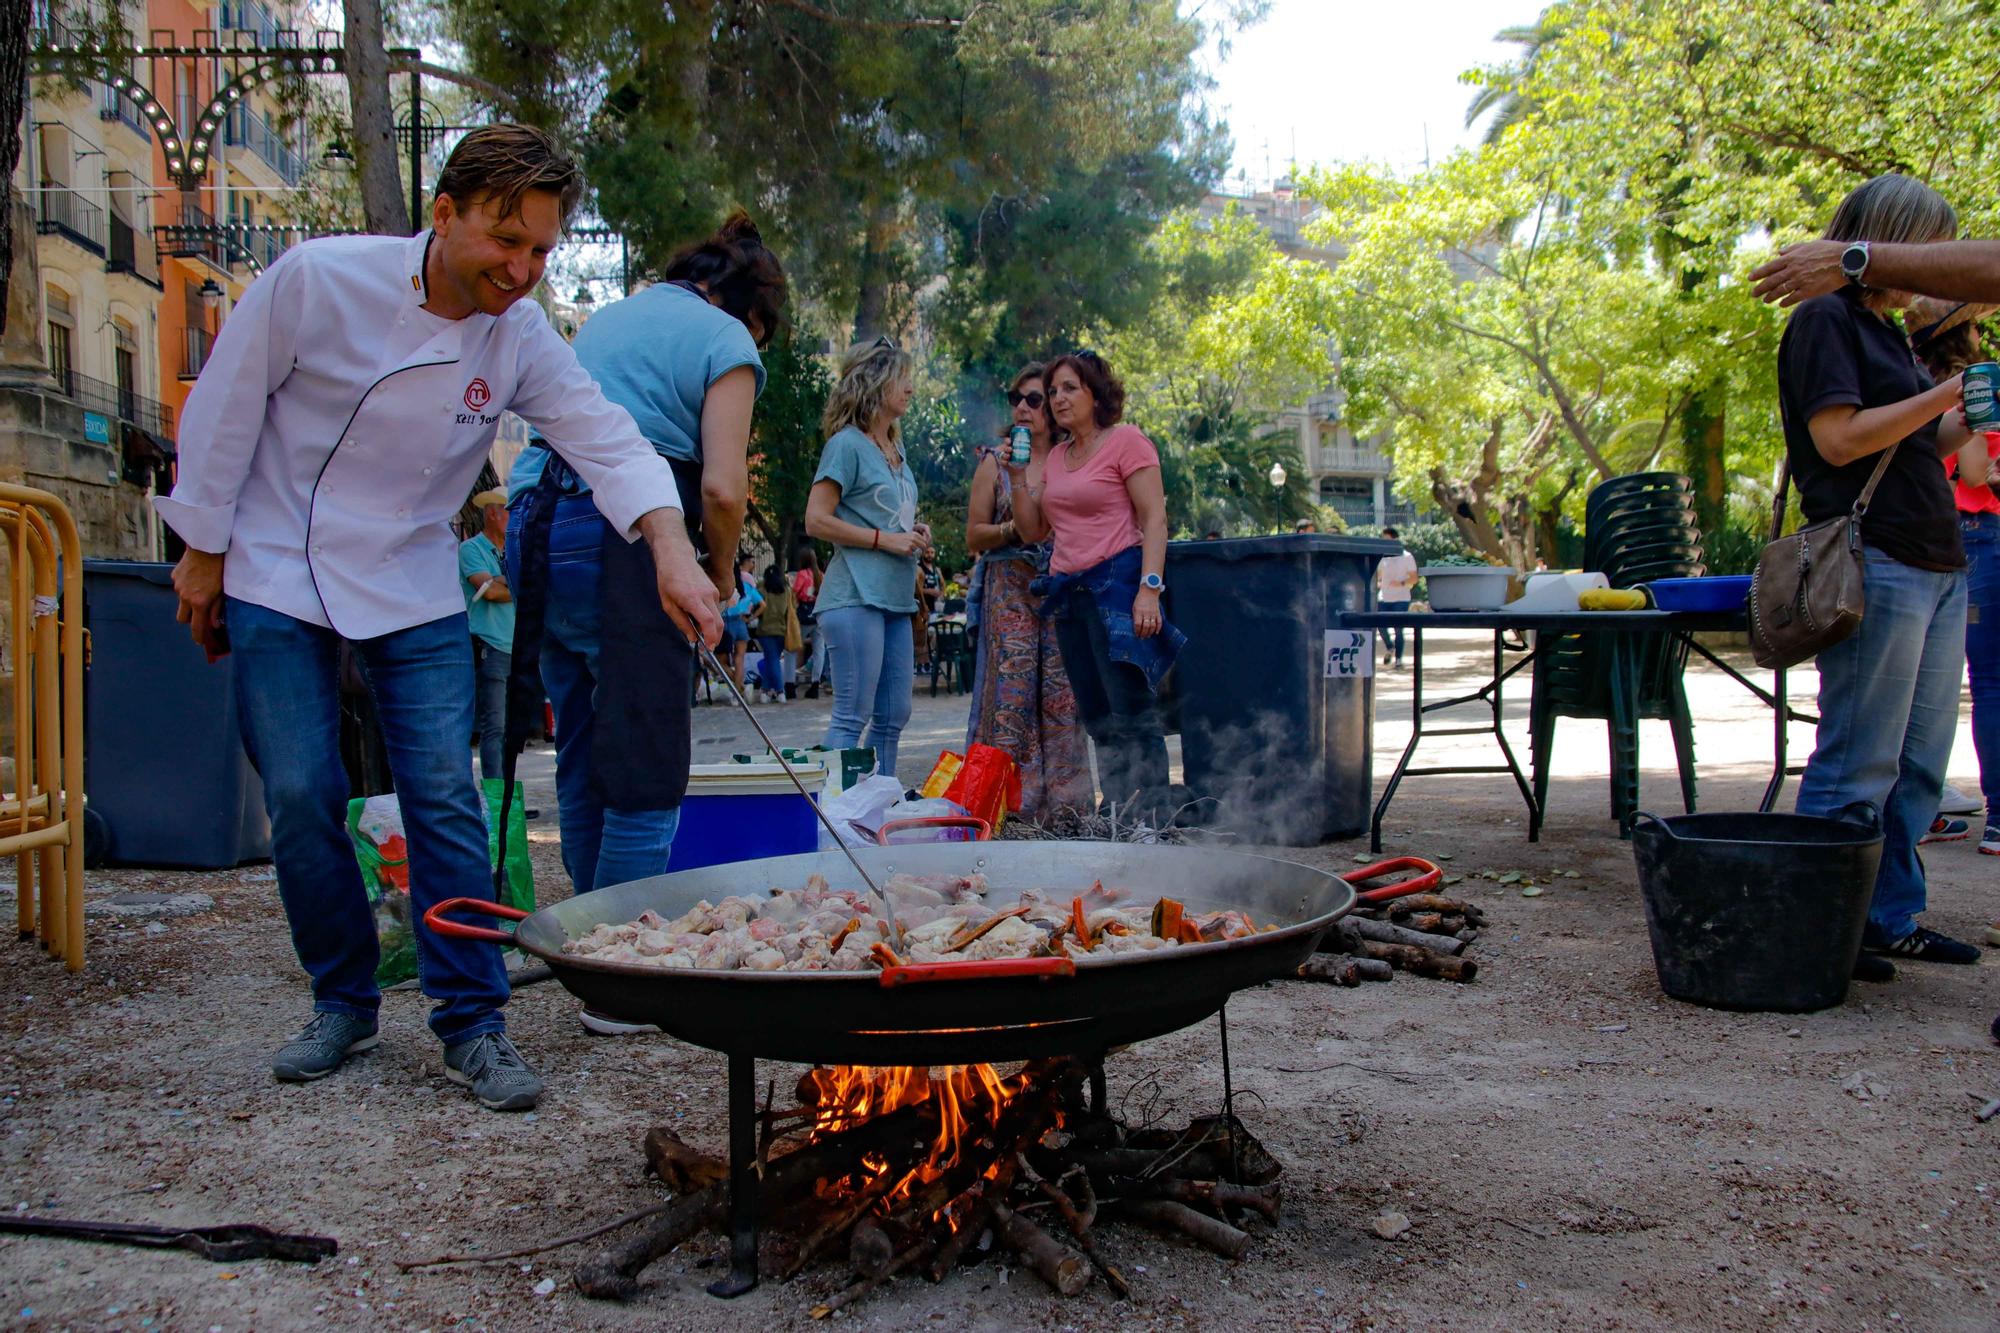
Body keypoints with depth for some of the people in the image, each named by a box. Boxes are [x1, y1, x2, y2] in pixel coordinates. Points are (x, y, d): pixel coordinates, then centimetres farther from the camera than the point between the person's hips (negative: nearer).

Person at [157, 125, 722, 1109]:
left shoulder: (520, 337, -8)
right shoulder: (317, 278, -15)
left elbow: (607, 439, -17)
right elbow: (226, 406, -7)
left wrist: (670, 546, -35)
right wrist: (204, 550, -2)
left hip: (413, 589, 2)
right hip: (276, 581, -1)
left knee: (444, 799, -5)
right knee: (302, 800, 0)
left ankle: (472, 1024, 4)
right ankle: (343, 1004, 20)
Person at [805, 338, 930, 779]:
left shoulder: (895, 448, 19)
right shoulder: (848, 444, -7)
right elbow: (816, 521, -13)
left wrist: (914, 532, 10)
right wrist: (885, 539, -15)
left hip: (895, 596, 9)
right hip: (856, 595, -9)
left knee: (893, 717, 11)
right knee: (852, 717, -8)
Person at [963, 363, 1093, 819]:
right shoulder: (996, 462, 7)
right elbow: (974, 537, 6)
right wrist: (1013, 530, -11)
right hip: (1009, 594, -1)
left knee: (1060, 697, -1)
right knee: (1010, 694, -7)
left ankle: (1061, 802, 4)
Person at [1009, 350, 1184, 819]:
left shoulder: (1125, 441, -2)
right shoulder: (1056, 457, 20)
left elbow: (1154, 519, -9)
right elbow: (1033, 530, 19)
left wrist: (1149, 587, -19)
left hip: (1117, 582, -8)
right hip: (1068, 589, 8)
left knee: (1132, 710, -12)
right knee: (1098, 718, 7)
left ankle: (1153, 814, -10)